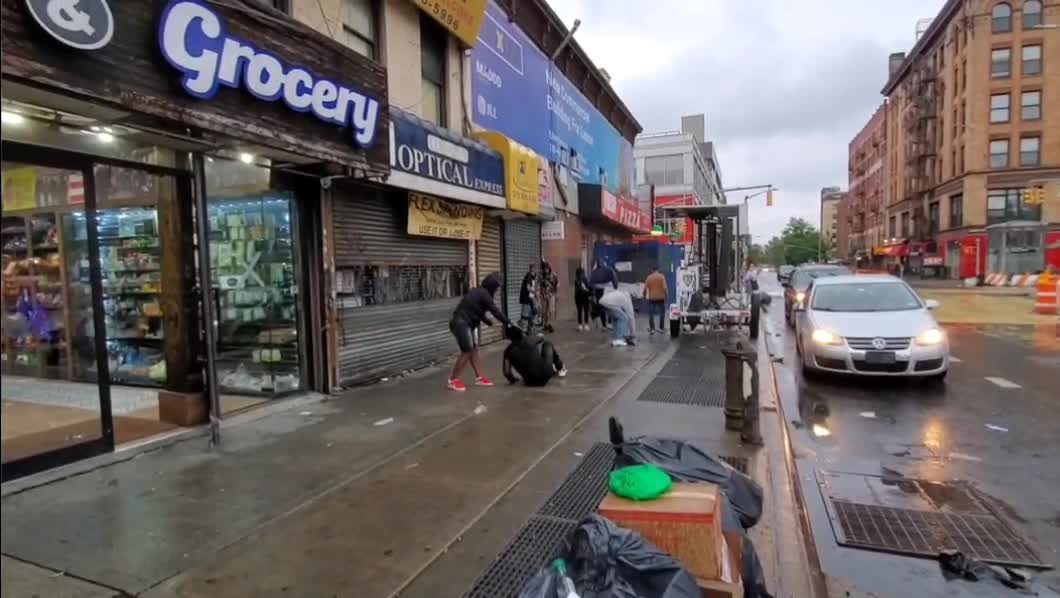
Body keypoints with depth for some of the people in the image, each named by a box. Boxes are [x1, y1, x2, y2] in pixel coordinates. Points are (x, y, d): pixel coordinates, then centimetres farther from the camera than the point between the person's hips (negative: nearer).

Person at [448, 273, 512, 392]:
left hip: (467, 323, 10)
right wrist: (508, 323, -9)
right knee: (467, 352, -7)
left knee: (474, 350, 12)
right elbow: (495, 310, -14)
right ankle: (453, 381, 2)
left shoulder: (478, 292, 16)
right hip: (461, 323, -10)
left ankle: (479, 378, 18)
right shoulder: (483, 294, -13)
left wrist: (490, 322, 18)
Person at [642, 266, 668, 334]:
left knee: (651, 314, 6)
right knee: (662, 313, 14)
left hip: (651, 298, 1)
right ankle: (661, 328, 16)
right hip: (660, 298, -1)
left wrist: (645, 296, 15)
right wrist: (666, 295, -1)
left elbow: (645, 289, -1)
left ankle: (652, 329, 0)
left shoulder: (649, 277, 2)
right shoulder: (661, 276, -2)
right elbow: (664, 288, -11)